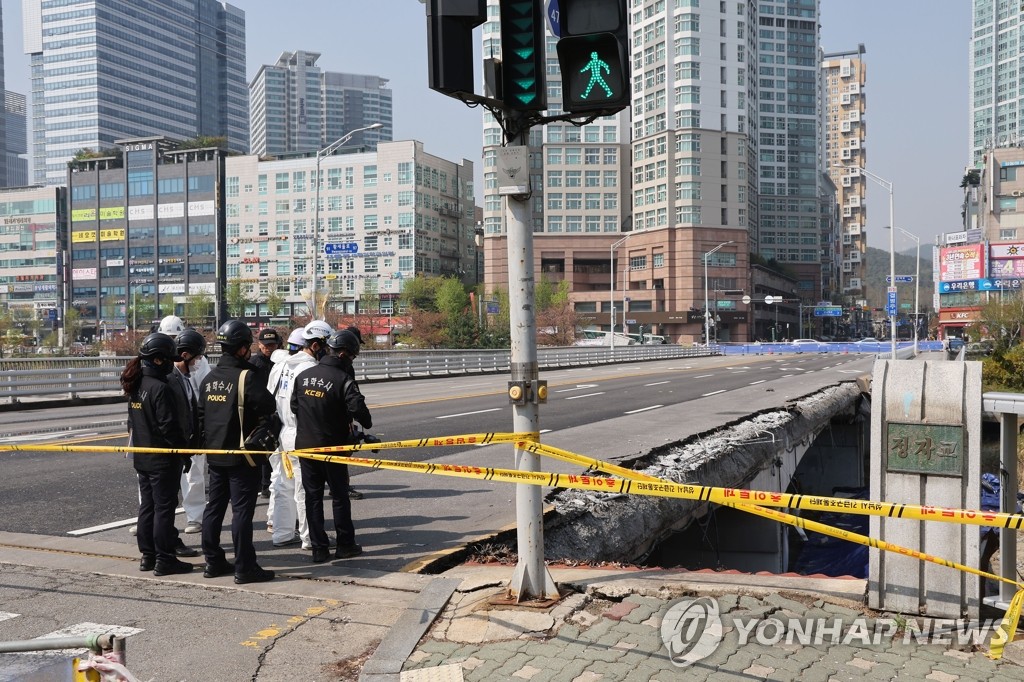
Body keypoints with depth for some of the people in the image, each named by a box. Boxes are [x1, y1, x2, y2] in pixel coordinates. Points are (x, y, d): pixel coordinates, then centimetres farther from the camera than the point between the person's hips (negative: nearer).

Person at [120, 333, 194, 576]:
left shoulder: (136, 387, 9)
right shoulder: (161, 388, -19)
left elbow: (132, 423, 16)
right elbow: (170, 427, -21)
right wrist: (185, 451, -12)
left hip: (142, 458, 9)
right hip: (163, 459, -9)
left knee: (147, 505, 14)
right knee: (164, 507, -2)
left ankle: (147, 555, 22)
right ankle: (164, 559, 3)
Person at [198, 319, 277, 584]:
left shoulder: (210, 378, 9)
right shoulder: (247, 376, -17)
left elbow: (200, 415, 14)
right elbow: (267, 409, -21)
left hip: (214, 454, 8)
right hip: (242, 455, -8)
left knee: (214, 507, 14)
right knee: (242, 510, -3)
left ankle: (213, 562, 22)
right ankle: (244, 567, 1)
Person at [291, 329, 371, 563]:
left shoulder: (304, 376, 3)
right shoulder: (343, 379, -15)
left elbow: (294, 406, 9)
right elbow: (357, 408, -23)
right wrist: (366, 424, -3)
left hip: (305, 445, 5)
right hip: (332, 446, -5)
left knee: (313, 496, 10)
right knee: (340, 495, 9)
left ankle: (319, 548, 11)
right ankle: (345, 545, 16)